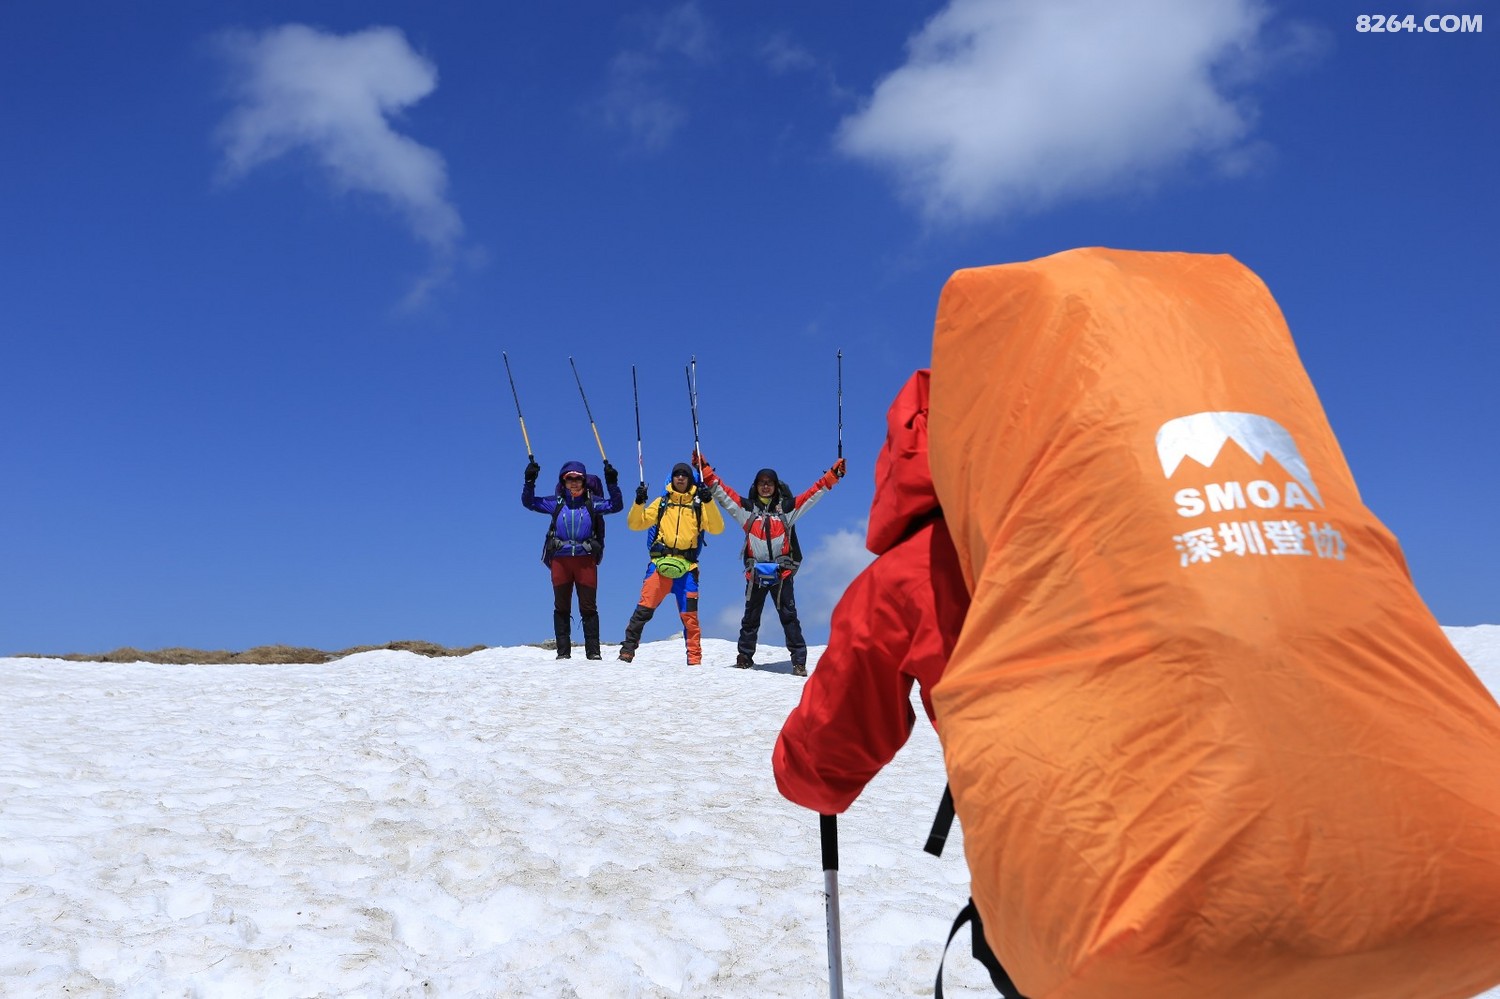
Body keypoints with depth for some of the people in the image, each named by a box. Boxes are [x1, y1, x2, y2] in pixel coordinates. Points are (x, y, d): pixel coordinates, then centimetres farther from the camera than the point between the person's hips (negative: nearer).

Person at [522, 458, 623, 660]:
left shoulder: (592, 501, 7)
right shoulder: (556, 502, 10)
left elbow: (616, 505, -2)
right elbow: (528, 502, 13)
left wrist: (612, 484, -12)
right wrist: (529, 482, -1)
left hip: (586, 559, -1)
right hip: (560, 559, 2)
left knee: (588, 607, 0)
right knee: (561, 608, 5)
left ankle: (593, 651, 4)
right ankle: (563, 651, 10)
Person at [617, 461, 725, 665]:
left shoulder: (699, 505, 10)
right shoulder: (662, 503, 14)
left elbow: (716, 528, -3)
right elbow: (636, 524, 11)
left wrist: (708, 501, -14)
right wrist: (639, 502, -5)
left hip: (687, 566, 0)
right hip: (660, 562, 0)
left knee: (689, 615, 0)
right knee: (645, 607, -10)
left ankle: (694, 658, 6)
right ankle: (628, 648, -2)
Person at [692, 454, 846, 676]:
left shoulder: (787, 508, 9)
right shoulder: (747, 508, 10)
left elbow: (814, 493, 9)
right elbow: (721, 491, 9)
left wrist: (833, 474, 4)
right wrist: (705, 470, 2)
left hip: (782, 572, -1)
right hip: (755, 572, 1)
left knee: (789, 616, -5)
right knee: (751, 616, 9)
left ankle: (799, 660, -5)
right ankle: (745, 656, 22)